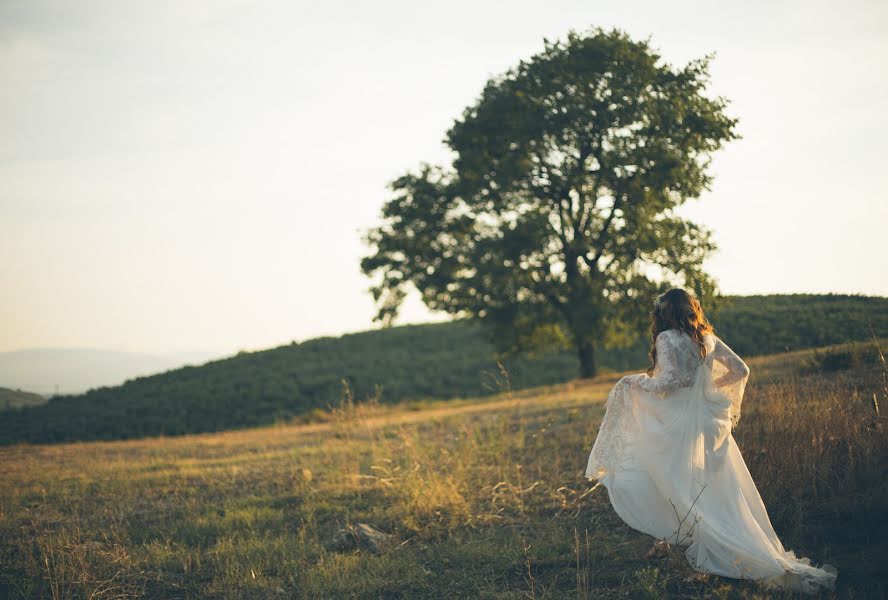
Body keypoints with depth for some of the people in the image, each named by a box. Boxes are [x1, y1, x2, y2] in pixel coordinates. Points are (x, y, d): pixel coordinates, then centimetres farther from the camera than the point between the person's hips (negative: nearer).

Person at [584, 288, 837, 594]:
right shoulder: (707, 338, 9)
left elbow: (669, 382, -18)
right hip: (710, 422, 7)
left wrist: (634, 383, -3)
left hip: (681, 427, -7)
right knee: (723, 495, 13)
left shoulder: (668, 339, -10)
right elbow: (740, 370, 11)